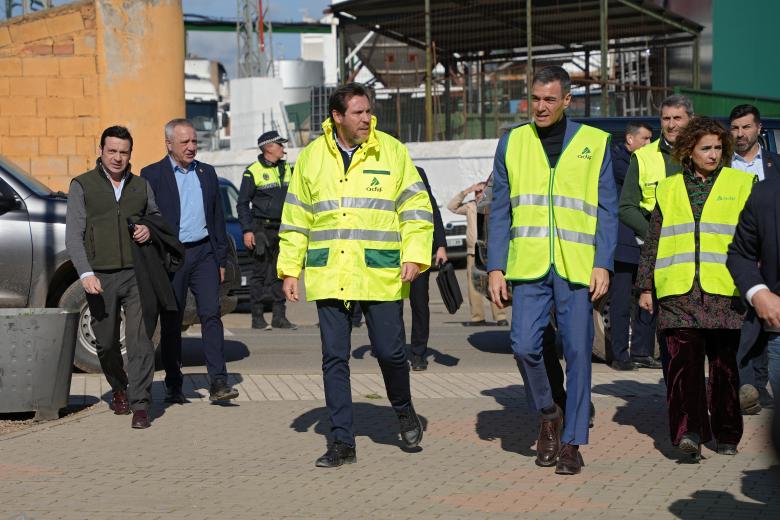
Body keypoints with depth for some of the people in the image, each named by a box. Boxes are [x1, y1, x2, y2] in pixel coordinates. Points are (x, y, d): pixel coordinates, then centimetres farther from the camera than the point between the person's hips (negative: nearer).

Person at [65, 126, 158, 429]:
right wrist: (85, 273, -15)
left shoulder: (141, 186, 12)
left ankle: (140, 406, -9)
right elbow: (73, 235, -2)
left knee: (140, 340, -11)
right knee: (106, 343, 9)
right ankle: (119, 389, 35)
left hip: (137, 274, 1)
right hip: (100, 277, -1)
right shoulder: (82, 186, 4)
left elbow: (156, 215, 27)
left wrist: (149, 228, 2)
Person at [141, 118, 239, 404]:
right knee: (171, 323, 4)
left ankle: (218, 382, -11)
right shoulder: (152, 175, -1)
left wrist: (221, 259, 12)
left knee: (211, 314, -8)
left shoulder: (207, 173, 12)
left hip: (204, 253, 3)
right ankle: (173, 385, 14)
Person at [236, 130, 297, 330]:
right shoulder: (253, 171, -6)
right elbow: (242, 203, -5)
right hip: (262, 229, -6)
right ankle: (257, 318, 2)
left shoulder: (285, 168, 13)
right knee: (260, 274, -2)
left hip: (282, 229, 6)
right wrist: (247, 230, -12)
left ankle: (279, 316, 11)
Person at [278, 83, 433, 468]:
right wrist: (289, 269, 8)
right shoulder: (311, 157, 8)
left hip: (381, 274, -2)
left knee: (390, 351, -2)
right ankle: (342, 442, 11)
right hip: (329, 275, 2)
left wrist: (415, 255, -7)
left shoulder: (391, 151, 4)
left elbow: (416, 207, 5)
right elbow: (295, 219, 13)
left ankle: (404, 411, 29)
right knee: (334, 358, 2)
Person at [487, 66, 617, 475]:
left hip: (577, 267, -1)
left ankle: (571, 442, 11)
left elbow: (607, 209, 4)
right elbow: (500, 210, 9)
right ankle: (549, 416, 19)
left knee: (577, 351, 0)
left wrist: (603, 264, -6)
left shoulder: (594, 143, 5)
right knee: (524, 346, -8)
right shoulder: (512, 143, 9)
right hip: (529, 266, 1)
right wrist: (496, 268, 1)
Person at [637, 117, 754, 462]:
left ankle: (726, 434, 18)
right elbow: (652, 241, 15)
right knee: (684, 359, -11)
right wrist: (645, 287, 12)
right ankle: (689, 432, -16)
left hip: (724, 291, 0)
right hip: (678, 291, 1)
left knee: (723, 363, 6)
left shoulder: (741, 185, 9)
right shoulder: (669, 188, 13)